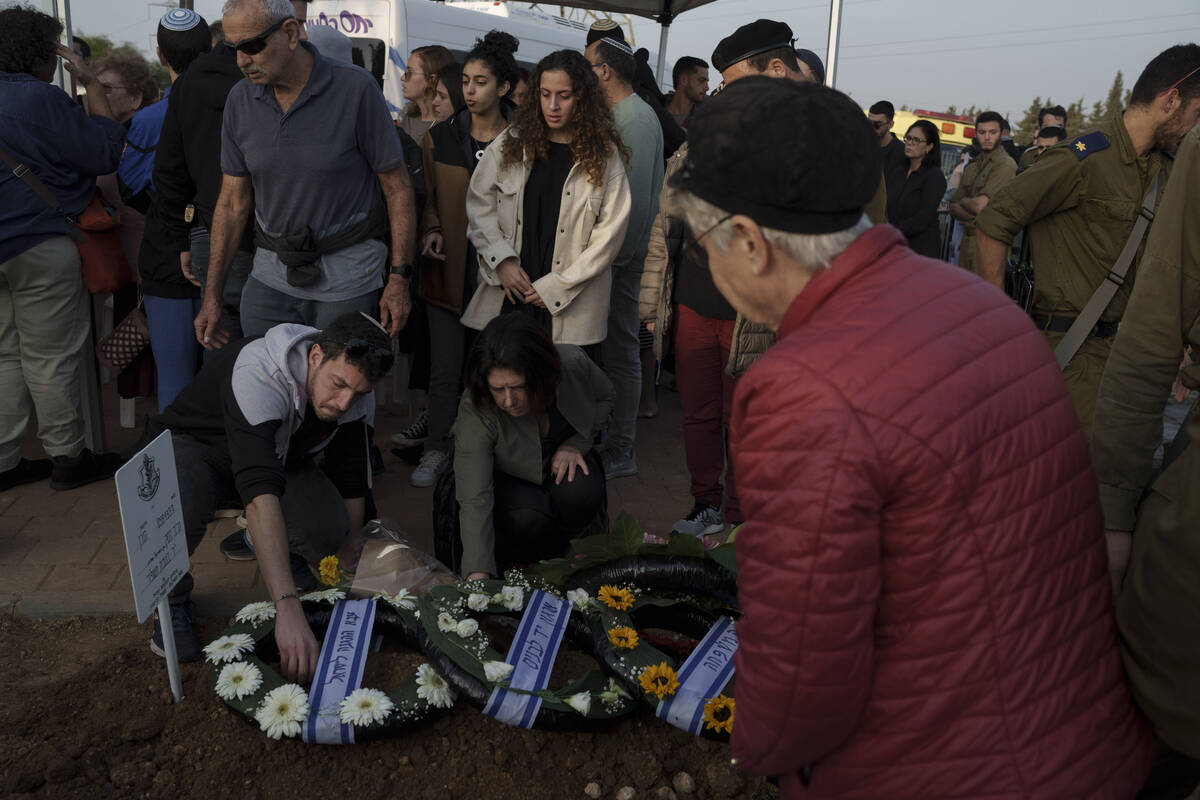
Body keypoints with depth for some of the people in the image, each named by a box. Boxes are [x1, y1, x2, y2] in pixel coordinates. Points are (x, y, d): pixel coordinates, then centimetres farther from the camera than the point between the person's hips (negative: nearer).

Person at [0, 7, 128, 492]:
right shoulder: (40, 98, -15)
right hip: (40, 247, -8)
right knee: (50, 359, 3)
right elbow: (107, 152, -14)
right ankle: (66, 458, 15)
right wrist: (91, 84, -4)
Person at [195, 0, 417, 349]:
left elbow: (397, 186, -8)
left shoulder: (355, 88, -13)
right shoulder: (240, 100, 1)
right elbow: (233, 200, 7)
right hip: (271, 272, 4)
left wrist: (399, 278, -10)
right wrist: (212, 295, 6)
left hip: (346, 275, -4)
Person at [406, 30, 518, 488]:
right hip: (450, 268, 1)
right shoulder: (440, 138, 7)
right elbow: (427, 196, 16)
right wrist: (430, 229, -4)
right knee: (445, 369, 2)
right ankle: (436, 448, 19)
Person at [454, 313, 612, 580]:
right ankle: (503, 556, 2)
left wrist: (576, 444, -19)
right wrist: (478, 575, -48)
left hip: (560, 460, 3)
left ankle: (554, 551, 2)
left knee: (582, 493, -30)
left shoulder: (573, 364, -28)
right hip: (506, 477, -2)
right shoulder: (475, 412, -35)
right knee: (527, 518, -33)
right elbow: (474, 500, -38)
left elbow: (605, 398, -3)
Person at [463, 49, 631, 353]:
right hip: (505, 297, 2)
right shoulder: (511, 142, 7)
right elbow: (479, 203, 8)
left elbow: (610, 234, -3)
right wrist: (502, 261, -6)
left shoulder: (604, 154, 0)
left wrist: (555, 287, -7)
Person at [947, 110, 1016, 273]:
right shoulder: (972, 166, 19)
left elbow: (979, 205, -17)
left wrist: (964, 201, 5)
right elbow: (953, 208, 13)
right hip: (967, 240, 7)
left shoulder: (1005, 165, -8)